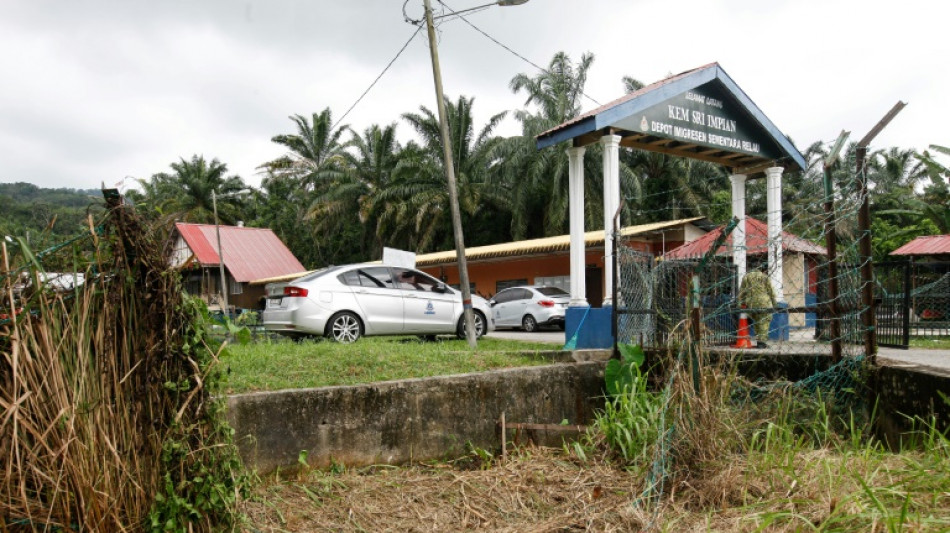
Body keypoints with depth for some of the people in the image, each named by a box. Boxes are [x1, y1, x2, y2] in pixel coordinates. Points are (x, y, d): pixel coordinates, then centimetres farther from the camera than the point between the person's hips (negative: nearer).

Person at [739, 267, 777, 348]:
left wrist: (742, 303, 12)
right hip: (763, 303, -3)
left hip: (750, 304, 3)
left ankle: (758, 339, 11)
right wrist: (773, 303, 11)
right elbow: (771, 291, 6)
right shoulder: (764, 277, 8)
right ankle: (761, 341, -5)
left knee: (756, 322, 14)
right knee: (764, 322, 0)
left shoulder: (746, 277, 13)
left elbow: (741, 292, 9)